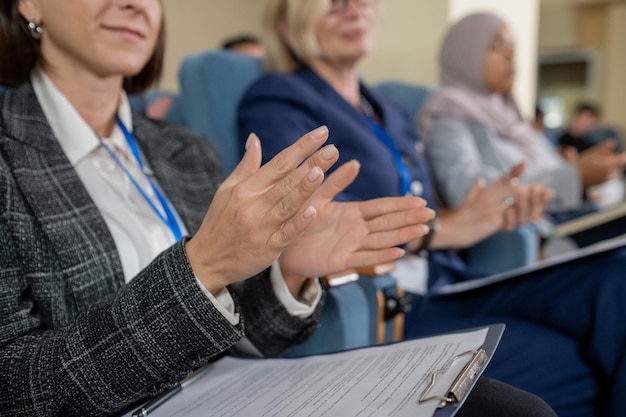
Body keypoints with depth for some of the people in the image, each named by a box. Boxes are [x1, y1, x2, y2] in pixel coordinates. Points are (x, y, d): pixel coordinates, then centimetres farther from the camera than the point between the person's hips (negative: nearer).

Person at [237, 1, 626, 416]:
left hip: (448, 285, 7)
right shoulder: (276, 99, 0)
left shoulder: (395, 116, 22)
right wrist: (444, 228, -11)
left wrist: (489, 212, -3)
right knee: (567, 371, -23)